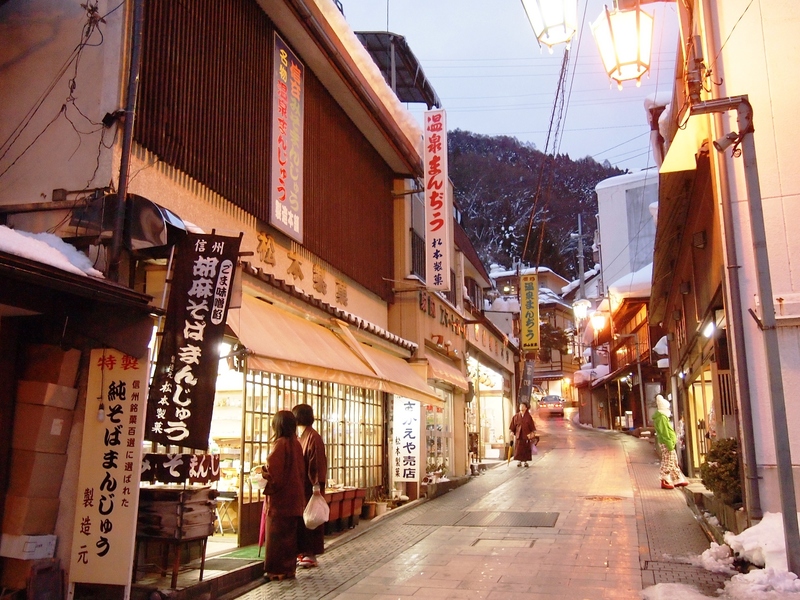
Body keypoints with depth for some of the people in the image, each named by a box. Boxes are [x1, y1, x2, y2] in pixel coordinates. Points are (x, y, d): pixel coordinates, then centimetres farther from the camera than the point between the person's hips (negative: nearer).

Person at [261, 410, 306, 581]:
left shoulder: (280, 444, -15)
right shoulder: (296, 444, 8)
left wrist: (262, 471, 0)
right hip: (294, 497, 8)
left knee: (277, 534, 1)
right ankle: (289, 568, 19)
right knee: (289, 534, 14)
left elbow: (274, 472, -19)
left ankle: (278, 570, 6)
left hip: (280, 497, -8)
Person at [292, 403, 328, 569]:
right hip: (300, 484, 8)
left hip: (309, 486, -8)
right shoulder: (301, 436, 12)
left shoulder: (313, 437, -14)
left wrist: (316, 486, -19)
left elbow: (317, 463, -17)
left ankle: (311, 555, 8)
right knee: (301, 518, 10)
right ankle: (303, 552, 18)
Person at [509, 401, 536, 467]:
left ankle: (525, 461, 10)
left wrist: (532, 433, -8)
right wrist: (512, 431, -7)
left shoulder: (529, 417, 1)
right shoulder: (516, 416, 4)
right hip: (518, 435, 1)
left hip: (526, 435, -1)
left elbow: (532, 426, 1)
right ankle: (519, 461, 9)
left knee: (526, 449, 1)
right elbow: (513, 425, 4)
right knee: (518, 449, 0)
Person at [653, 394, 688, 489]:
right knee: (667, 463, -5)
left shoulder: (663, 417, 17)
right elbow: (664, 433, -21)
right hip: (666, 444, -11)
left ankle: (677, 480, 22)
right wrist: (670, 444, -20)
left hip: (669, 443, 11)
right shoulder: (662, 418, -16)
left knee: (674, 462, 15)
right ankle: (665, 482, 1)